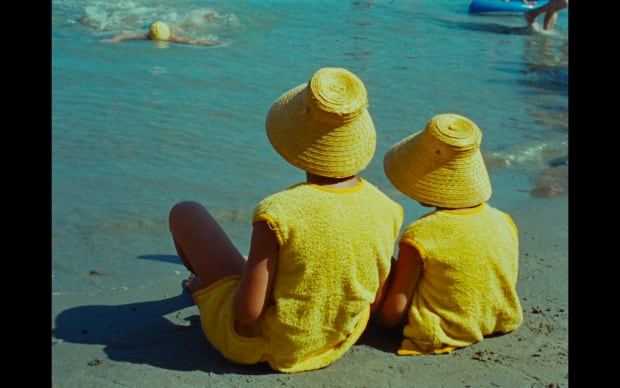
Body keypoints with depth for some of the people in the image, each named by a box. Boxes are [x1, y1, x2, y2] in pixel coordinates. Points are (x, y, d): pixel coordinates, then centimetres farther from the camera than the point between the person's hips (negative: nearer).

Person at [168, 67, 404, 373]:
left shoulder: (278, 213, -33)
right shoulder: (385, 211, -18)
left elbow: (248, 310, -27)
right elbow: (376, 298, -4)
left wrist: (206, 281, -5)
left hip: (254, 345, -5)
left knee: (185, 212, 11)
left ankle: (204, 285, 43)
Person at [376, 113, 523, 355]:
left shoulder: (419, 237, -23)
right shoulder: (504, 223, -9)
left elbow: (394, 310, -17)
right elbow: (506, 287, 5)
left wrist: (383, 319, 5)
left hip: (437, 337, -6)